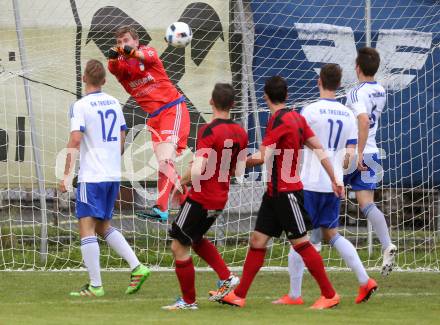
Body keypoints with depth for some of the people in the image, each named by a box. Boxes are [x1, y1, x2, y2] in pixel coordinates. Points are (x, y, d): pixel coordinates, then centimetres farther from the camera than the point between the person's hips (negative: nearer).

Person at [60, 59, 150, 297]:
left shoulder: (81, 106, -9)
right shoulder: (114, 104, 11)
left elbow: (75, 140, -17)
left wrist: (67, 175, -16)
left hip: (91, 177, -7)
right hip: (114, 175, 7)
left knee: (86, 228, -5)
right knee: (103, 226, 18)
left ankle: (95, 285, -11)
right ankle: (137, 267, 8)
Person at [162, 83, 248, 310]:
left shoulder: (208, 131, -20)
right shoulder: (240, 133, 3)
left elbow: (198, 170, -27)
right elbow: (238, 170, 12)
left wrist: (181, 182, -9)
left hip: (201, 198, -8)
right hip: (220, 200, 8)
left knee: (179, 246, 3)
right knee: (196, 239, 28)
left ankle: (188, 301, 8)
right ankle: (227, 278, 16)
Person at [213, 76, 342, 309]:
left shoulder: (279, 120, -16)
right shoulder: (296, 117, 10)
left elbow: (262, 157, -20)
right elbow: (319, 149, 12)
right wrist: (334, 180, 17)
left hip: (287, 192, -9)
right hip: (275, 192, 9)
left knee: (301, 242, -4)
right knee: (257, 240, 7)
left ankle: (329, 295, 3)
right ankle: (239, 295, 8)